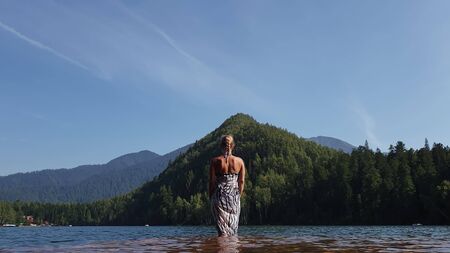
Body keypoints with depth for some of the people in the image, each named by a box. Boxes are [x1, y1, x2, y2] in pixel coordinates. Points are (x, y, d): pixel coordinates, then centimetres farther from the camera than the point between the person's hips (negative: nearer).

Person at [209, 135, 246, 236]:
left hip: (219, 195, -2)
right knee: (233, 226, 13)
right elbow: (242, 181, 1)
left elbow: (212, 181, -4)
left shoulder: (215, 161, -5)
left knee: (222, 227, 3)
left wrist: (211, 197, 6)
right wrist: (238, 195, 13)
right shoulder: (239, 161, 0)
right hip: (234, 197, 2)